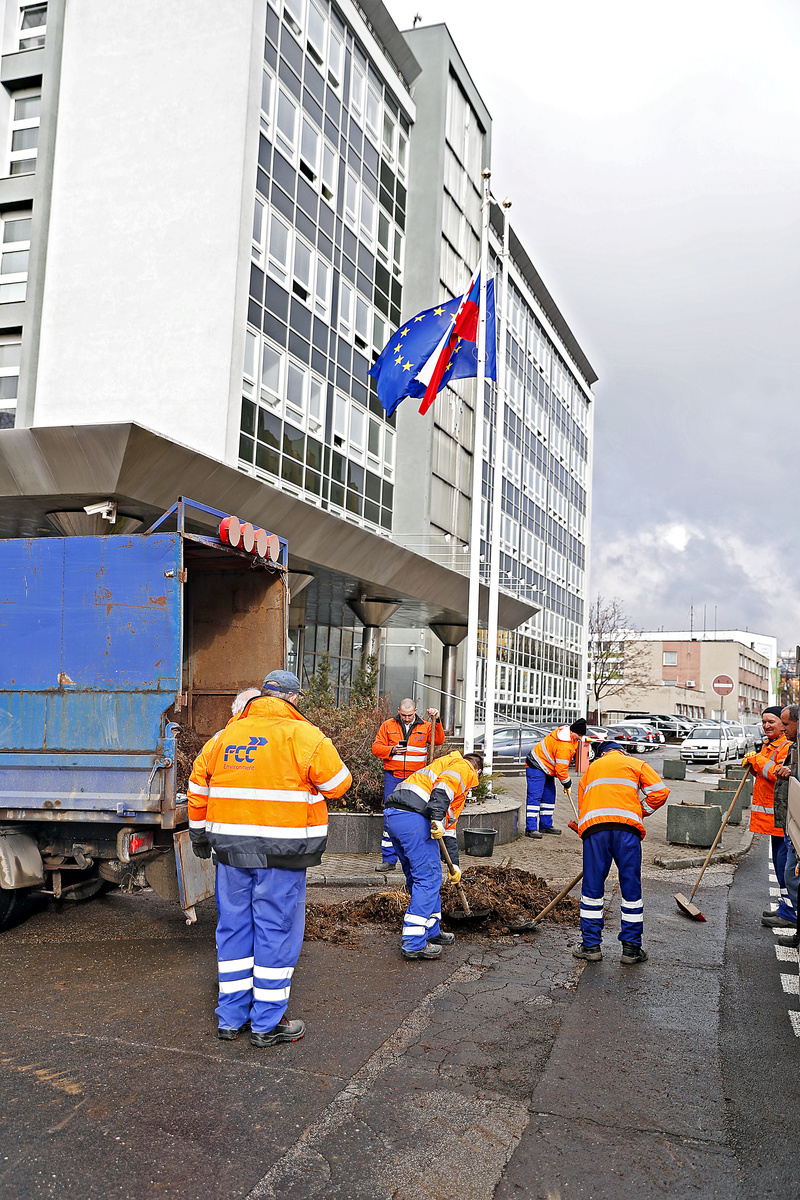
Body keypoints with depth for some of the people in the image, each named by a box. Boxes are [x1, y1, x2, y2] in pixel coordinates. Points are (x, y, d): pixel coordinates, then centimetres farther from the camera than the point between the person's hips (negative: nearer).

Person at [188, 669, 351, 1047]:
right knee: (276, 931, 5)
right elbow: (337, 785, -4)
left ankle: (231, 1017, 24)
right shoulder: (303, 735, -7)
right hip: (280, 854, -5)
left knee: (234, 927, 15)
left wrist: (199, 835, 29)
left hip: (231, 848, 5)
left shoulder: (225, 736, 10)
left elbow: (198, 787, 18)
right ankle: (267, 1023, 13)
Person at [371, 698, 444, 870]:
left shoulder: (424, 727, 7)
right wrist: (391, 750, -12)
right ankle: (388, 859, 6)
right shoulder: (388, 726, 6)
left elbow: (438, 741, -6)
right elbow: (376, 747, 5)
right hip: (393, 777, 0)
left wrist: (436, 721, -17)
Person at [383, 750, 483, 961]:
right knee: (428, 878, -3)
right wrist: (437, 818, -23)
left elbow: (449, 824, 38)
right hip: (413, 817, -9)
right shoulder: (464, 768, 10)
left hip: (392, 816, 9)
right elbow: (443, 786, -15)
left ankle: (431, 933, 29)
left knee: (417, 877, 19)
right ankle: (413, 944, -2)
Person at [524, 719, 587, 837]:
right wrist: (566, 783, -8)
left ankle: (546, 826, 20)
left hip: (548, 769, 11)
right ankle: (531, 828, -17)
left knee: (549, 796, 13)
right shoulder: (564, 745, -30)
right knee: (535, 796, -15)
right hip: (536, 767, -11)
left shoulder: (568, 731, 1)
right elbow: (561, 769, -24)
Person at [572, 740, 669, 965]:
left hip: (593, 828, 2)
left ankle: (591, 945, 14)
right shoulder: (635, 764, 23)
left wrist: (585, 834, 30)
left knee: (592, 887, 9)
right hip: (626, 827, -2)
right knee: (631, 888, 7)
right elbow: (660, 791, 8)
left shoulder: (590, 770, 31)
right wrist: (639, 812, 19)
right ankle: (631, 949, 12)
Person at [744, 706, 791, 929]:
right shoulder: (767, 745, 16)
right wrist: (752, 764, 6)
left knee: (785, 862, -6)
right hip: (771, 813, 10)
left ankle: (790, 915, 0)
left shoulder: (787, 747, -15)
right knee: (779, 859, 16)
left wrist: (758, 761, -15)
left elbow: (779, 775, -24)